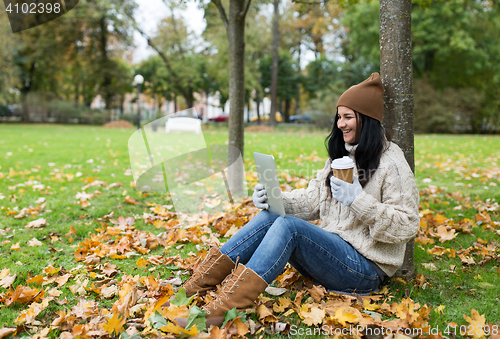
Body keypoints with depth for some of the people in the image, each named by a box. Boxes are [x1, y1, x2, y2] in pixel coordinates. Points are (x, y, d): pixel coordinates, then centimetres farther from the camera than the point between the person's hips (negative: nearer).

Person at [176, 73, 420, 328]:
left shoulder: (392, 163, -9)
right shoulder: (340, 157, 15)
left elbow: (406, 225, -13)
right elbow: (311, 200, 10)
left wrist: (360, 201, -25)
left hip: (366, 267, -7)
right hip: (331, 249, 7)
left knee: (288, 225, -29)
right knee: (270, 216, -15)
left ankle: (219, 311, -36)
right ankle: (197, 283, -20)